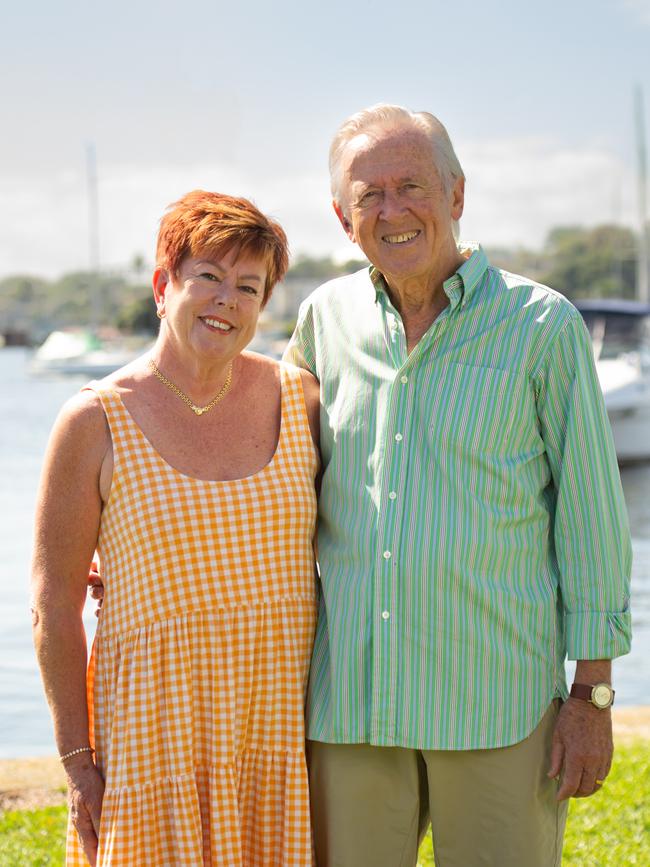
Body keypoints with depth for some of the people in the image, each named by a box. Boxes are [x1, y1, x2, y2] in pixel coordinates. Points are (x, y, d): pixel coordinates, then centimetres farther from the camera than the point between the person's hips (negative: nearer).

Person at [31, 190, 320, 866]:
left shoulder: (297, 398, 3)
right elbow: (54, 607, -4)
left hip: (283, 727, 3)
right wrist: (77, 760, -5)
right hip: (158, 727, -2)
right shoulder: (96, 423, -6)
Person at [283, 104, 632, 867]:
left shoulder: (541, 325, -3)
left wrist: (592, 695, -4)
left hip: (497, 701, -3)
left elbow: (591, 515, -2)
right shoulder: (324, 320, 6)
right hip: (347, 700, 3)